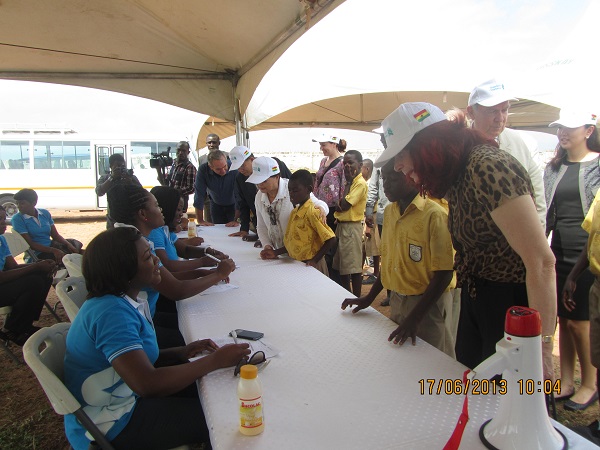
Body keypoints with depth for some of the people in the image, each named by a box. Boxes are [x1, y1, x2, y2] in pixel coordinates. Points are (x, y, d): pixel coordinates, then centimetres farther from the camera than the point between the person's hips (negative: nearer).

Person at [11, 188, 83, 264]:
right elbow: (30, 244, -13)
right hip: (36, 255, -6)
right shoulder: (17, 219, -6)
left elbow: (55, 235, 9)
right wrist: (53, 250, -25)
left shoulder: (45, 213, 8)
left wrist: (68, 244, -11)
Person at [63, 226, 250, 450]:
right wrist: (215, 360, -28)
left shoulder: (124, 301, 3)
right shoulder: (112, 312, -28)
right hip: (110, 425, -9)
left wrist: (181, 352, -3)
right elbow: (147, 384, -35)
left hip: (129, 397, 9)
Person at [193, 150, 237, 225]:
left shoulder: (234, 168, -31)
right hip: (216, 205, 1)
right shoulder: (203, 170, -25)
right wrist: (200, 221, -20)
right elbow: (199, 195, -22)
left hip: (233, 205, -1)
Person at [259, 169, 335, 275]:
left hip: (309, 266, -7)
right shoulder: (294, 212, 7)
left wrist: (315, 260, -20)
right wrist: (276, 253, 6)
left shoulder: (312, 212, -17)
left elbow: (330, 239, -19)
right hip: (296, 264, 7)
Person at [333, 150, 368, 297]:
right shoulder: (350, 182, 14)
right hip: (341, 225, 9)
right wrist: (338, 206, -2)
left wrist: (348, 182, -10)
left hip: (352, 227, -9)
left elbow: (345, 205, -19)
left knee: (354, 267, -3)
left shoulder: (360, 183, -14)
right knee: (341, 266, 15)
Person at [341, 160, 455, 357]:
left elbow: (444, 273, -19)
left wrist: (415, 317, -22)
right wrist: (369, 297, 7)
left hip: (427, 304, -6)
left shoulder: (434, 215, -19)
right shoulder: (389, 212, 4)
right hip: (396, 301, 6)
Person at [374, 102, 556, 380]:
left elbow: (541, 261, -27)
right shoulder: (454, 178, 4)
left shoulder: (487, 166, -24)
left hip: (512, 302, -8)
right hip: (474, 299, 8)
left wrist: (542, 347, -25)